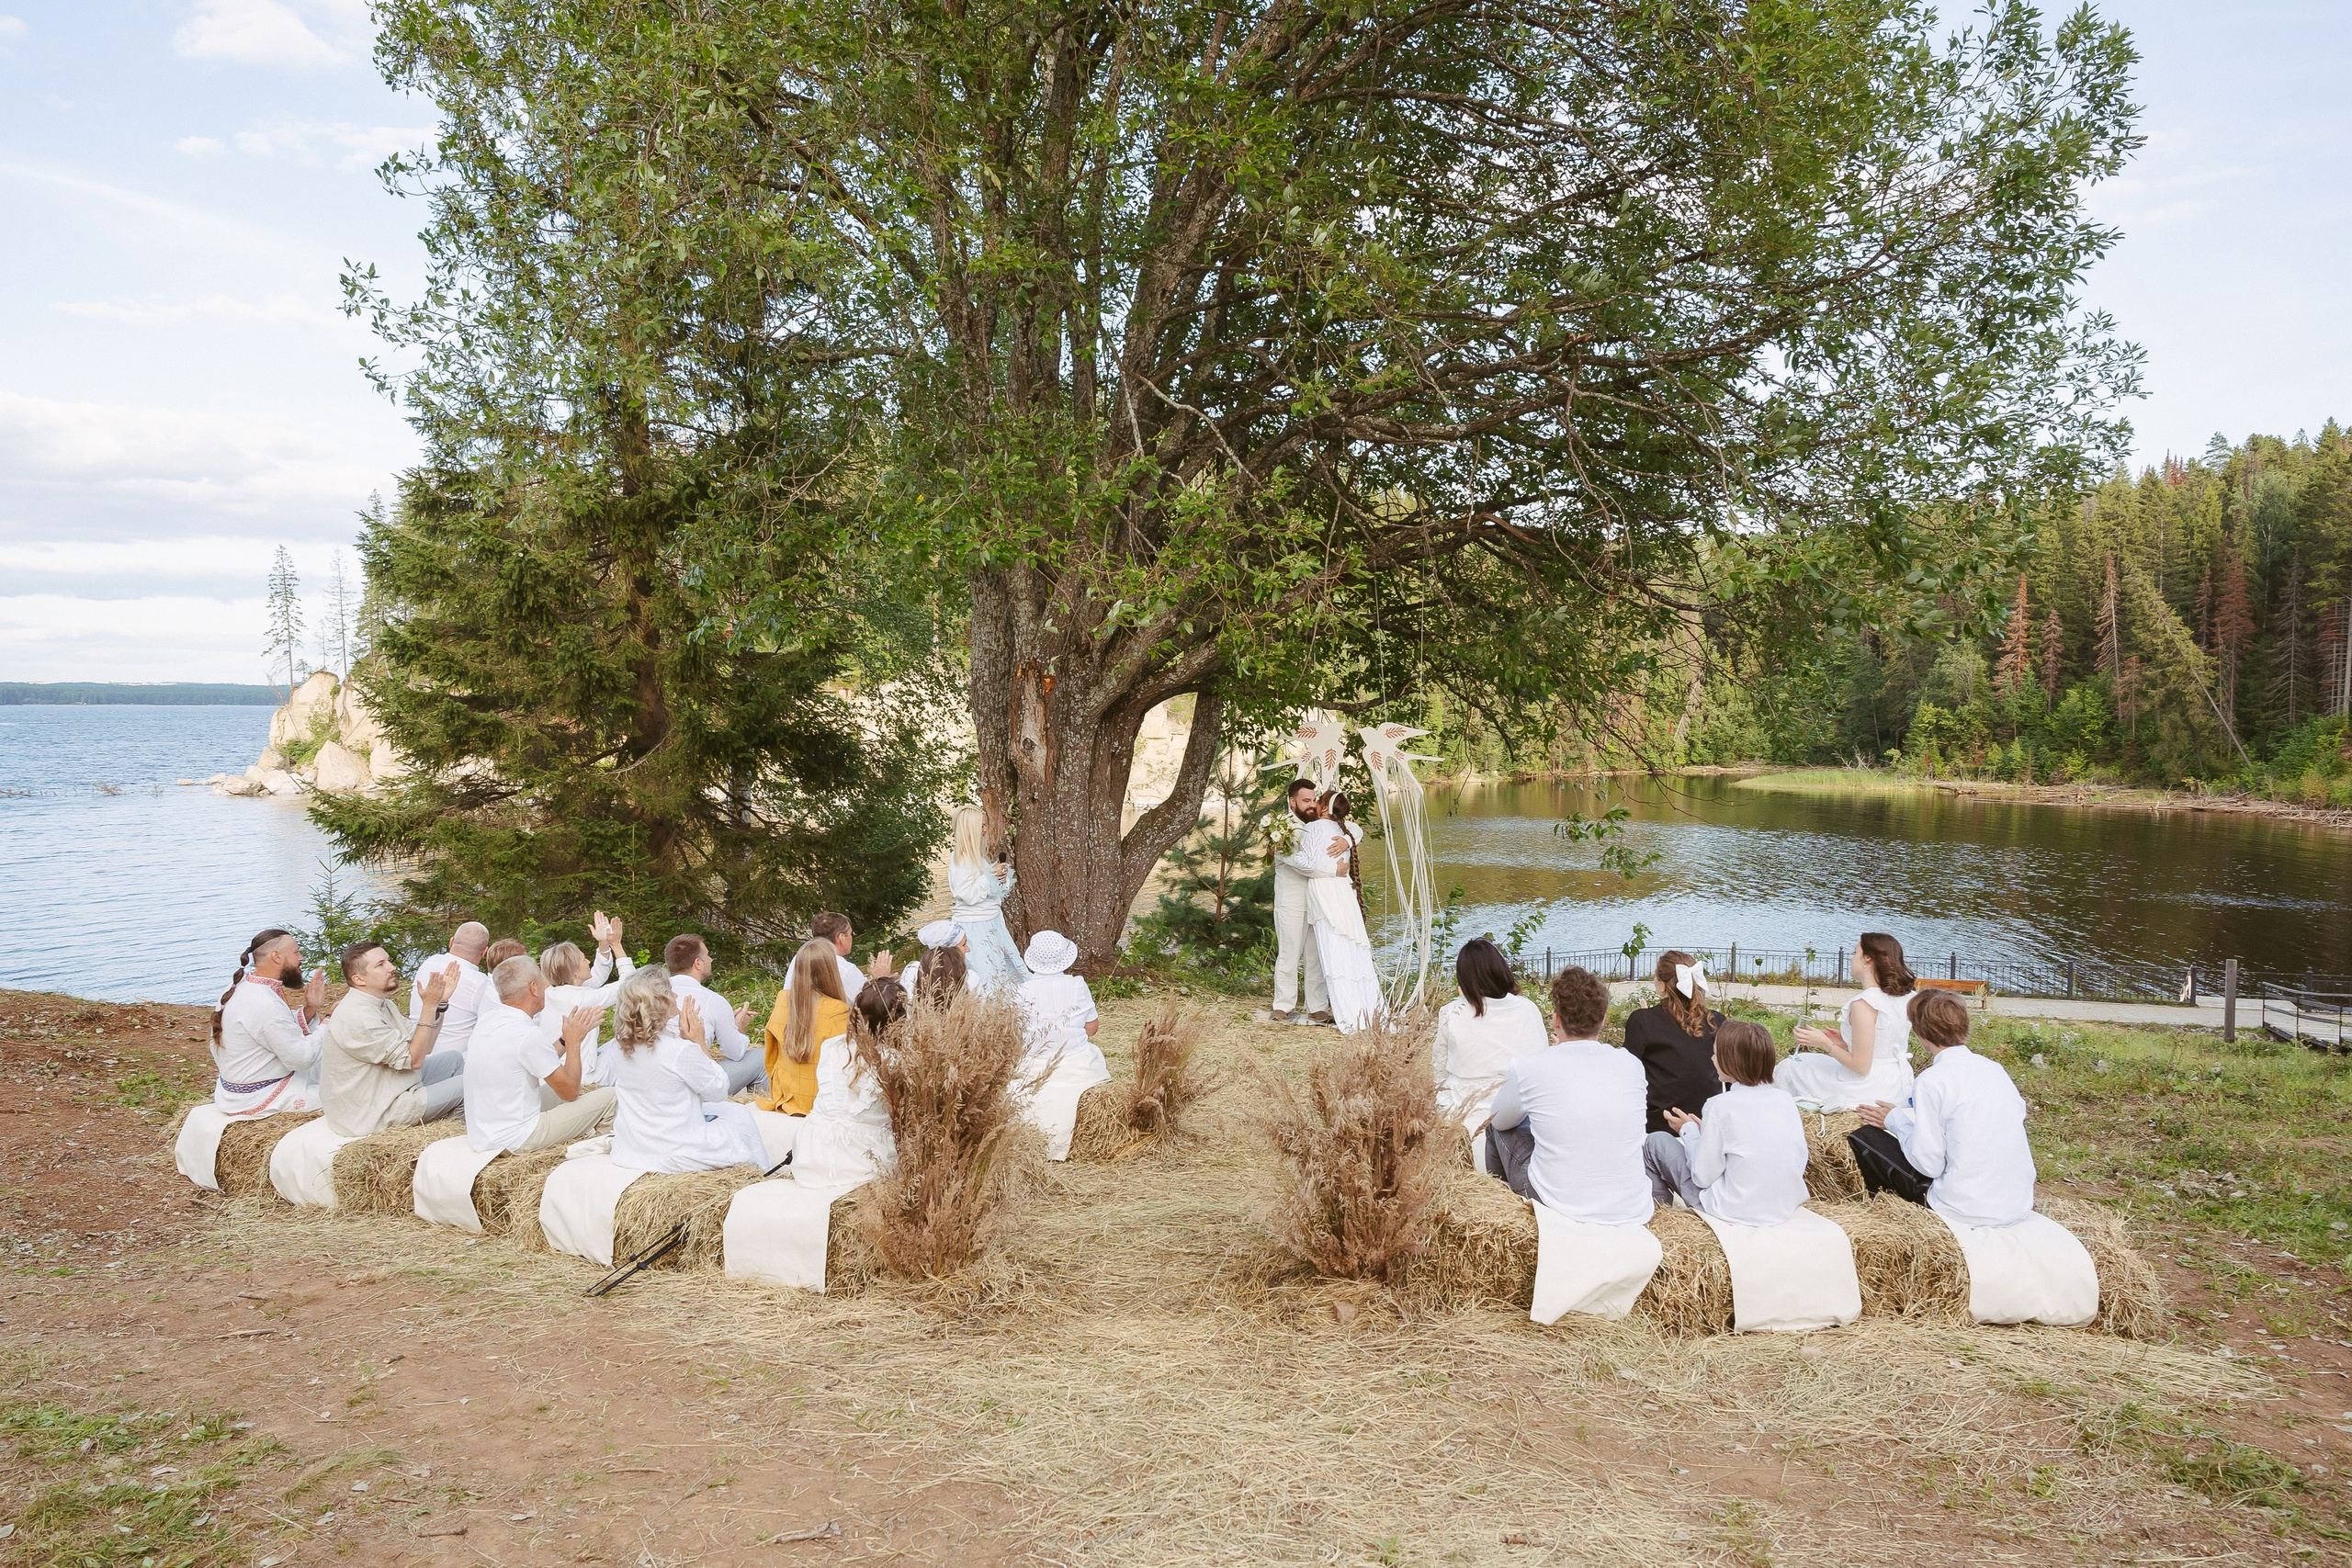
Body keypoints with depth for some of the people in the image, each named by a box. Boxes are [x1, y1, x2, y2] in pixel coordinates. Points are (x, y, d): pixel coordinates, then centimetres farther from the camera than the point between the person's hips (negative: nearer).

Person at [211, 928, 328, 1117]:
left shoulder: (243, 986, 2)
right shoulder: (264, 1005, -29)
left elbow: (286, 1032, 8)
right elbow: (301, 1057, -24)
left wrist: (309, 1009, -7)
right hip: (256, 1099, -10)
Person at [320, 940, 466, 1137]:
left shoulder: (381, 1004, 6)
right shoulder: (357, 1016, -25)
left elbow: (424, 1048, 5)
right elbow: (414, 1060, -23)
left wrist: (440, 1002, -4)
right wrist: (429, 1006, -24)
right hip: (378, 1112, -10)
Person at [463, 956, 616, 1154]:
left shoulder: (487, 1018, 1)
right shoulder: (527, 1035, -23)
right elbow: (570, 1091, -11)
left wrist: (566, 1038, 14)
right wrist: (574, 1040, -2)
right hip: (514, 1141, -9)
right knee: (607, 1097, -4)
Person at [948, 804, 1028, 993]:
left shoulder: (978, 855, 12)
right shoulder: (959, 858, -14)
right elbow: (968, 895, -19)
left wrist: (1002, 880, 0)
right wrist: (990, 877, -19)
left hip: (992, 924, 9)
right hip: (973, 927, -9)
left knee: (1008, 973, 7)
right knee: (987, 979, -7)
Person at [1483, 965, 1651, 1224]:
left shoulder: (1527, 1069, -11)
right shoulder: (1632, 1066, -2)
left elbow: (1500, 1120, 11)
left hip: (1559, 1206, -3)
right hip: (1633, 1213, 3)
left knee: (1498, 1127, 20)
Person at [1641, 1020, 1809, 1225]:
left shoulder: (1722, 1105, -17)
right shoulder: (1786, 1101, -2)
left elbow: (1703, 1177, -14)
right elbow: (1800, 1164, 5)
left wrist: (1688, 1130, 5)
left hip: (1736, 1212, -6)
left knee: (1657, 1142, 13)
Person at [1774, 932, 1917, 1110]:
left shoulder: (1864, 1004, -23)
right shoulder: (1905, 998, 3)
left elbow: (1861, 1067, -22)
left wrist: (1825, 1044, -12)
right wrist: (1847, 1043, 12)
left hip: (1870, 1093, -9)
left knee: (1788, 1068, 11)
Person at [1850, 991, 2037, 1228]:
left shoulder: (1931, 1081, -14)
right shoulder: (1995, 1069, 6)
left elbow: (1929, 1164, -16)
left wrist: (1896, 1120, 3)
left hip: (1968, 1212, -7)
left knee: (1862, 1139, 5)